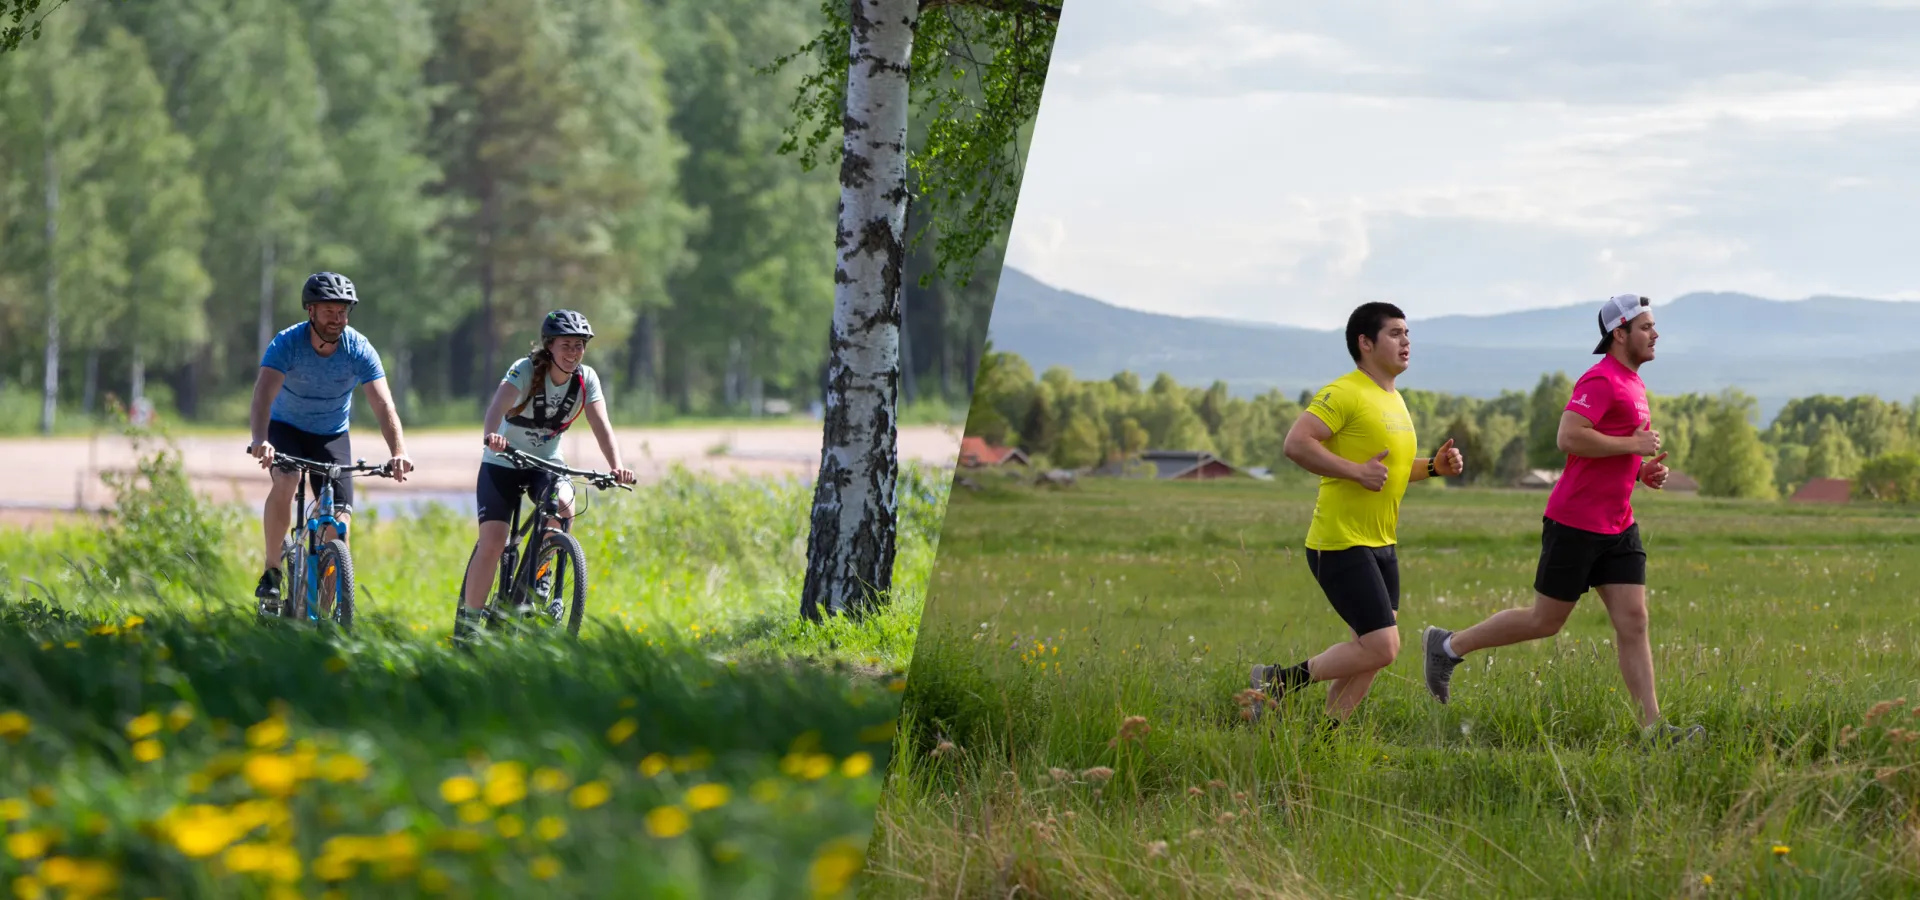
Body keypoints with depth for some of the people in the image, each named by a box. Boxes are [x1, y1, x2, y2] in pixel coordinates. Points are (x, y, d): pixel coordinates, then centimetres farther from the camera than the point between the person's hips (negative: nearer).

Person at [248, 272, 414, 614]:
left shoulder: (359, 350, -21)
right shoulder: (286, 344, -25)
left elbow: (384, 406, -29)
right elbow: (264, 395, -39)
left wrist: (399, 453, -47)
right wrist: (260, 440, -58)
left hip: (332, 435, 2)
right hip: (287, 428, -2)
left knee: (340, 520, -12)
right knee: (284, 483, -33)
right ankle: (271, 571, -15)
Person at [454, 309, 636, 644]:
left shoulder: (586, 378, -10)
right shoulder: (526, 370, -21)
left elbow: (601, 425, -20)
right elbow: (499, 404, -38)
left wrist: (616, 466, -38)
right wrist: (490, 434, -60)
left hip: (546, 463, 3)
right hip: (502, 463, -3)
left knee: (564, 509, -29)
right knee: (492, 543, -15)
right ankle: (467, 622, -1)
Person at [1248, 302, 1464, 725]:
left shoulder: (1394, 400, 16)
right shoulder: (1346, 393, -14)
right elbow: (1296, 443, -23)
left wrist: (1433, 466, 11)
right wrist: (1358, 472, -25)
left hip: (1381, 546, 10)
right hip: (1342, 544, -10)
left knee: (1372, 650, 8)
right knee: (1380, 648, -14)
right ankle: (1278, 681, -2)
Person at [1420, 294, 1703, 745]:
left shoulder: (1632, 385, 16)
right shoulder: (1601, 380, -15)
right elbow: (1569, 437, -28)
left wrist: (1644, 470, 11)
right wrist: (1635, 444, -20)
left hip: (1617, 526, 9)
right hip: (1575, 522, -9)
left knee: (1633, 623, 0)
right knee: (1545, 621, 2)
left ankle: (1652, 725, -3)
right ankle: (1449, 646, 19)